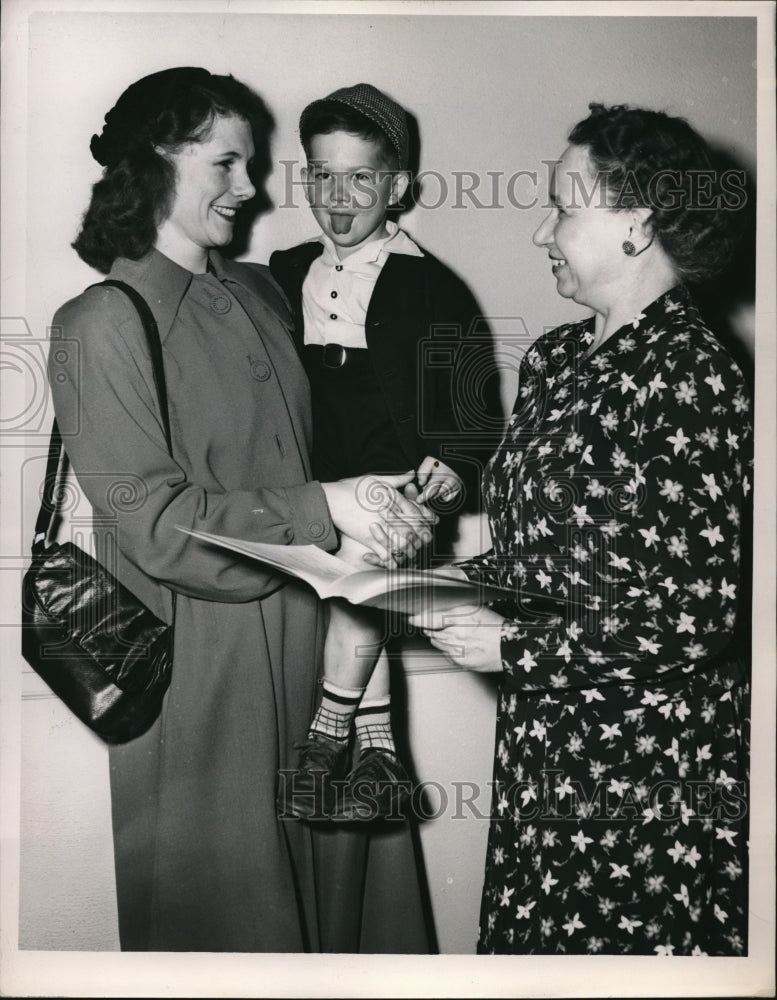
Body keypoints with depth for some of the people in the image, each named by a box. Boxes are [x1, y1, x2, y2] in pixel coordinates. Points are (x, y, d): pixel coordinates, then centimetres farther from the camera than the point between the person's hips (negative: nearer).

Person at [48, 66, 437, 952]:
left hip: (309, 630, 6)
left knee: (330, 859, 16)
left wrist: (375, 512, 1)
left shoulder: (259, 295, 10)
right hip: (203, 657, -6)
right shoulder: (104, 324, -11)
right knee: (223, 894, 9)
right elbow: (154, 519, -16)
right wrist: (323, 513, -20)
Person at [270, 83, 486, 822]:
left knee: (360, 559, -28)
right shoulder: (284, 276, 16)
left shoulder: (430, 286, 4)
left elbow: (462, 403, 3)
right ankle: (376, 751, -9)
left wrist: (447, 463, -12)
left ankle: (327, 737, -14)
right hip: (310, 485, 3)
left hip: (397, 483, -3)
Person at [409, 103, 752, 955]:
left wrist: (511, 647, -17)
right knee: (536, 940, 19)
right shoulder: (554, 358, 7)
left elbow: (700, 618, -21)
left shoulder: (691, 380, -18)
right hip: (544, 741, 8)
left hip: (650, 761, -8)